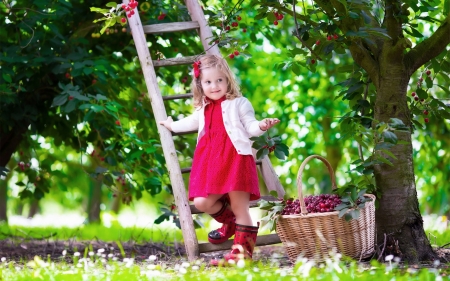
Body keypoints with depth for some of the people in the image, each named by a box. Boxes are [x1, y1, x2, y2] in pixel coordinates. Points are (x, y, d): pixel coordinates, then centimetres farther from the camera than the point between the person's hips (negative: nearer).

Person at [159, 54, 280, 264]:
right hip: (210, 162, 6)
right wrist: (172, 125, 58)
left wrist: (261, 126, -27)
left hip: (235, 160, -6)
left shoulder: (238, 104, 4)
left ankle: (242, 250, -4)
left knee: (240, 207, -8)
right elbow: (191, 122, 42)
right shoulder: (203, 109, 21)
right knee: (202, 202, -3)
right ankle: (229, 223, 26)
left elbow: (250, 126, -4)